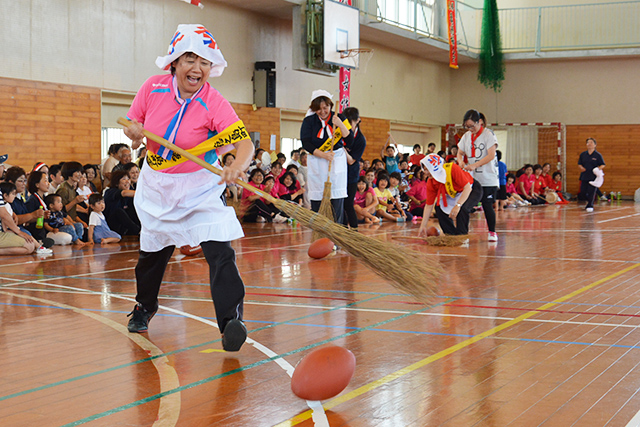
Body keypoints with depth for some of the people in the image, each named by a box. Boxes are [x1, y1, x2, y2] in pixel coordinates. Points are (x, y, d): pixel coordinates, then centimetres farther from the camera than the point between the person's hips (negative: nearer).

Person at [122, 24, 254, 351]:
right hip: (156, 186, 4)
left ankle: (231, 320, -20)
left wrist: (236, 166, -55)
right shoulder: (152, 88, -10)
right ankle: (144, 307, 45)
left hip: (199, 187, -3)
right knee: (152, 251, 19)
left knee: (220, 250, -22)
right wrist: (134, 132, -18)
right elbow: (132, 125, 6)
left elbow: (244, 142, -34)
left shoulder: (214, 104, -21)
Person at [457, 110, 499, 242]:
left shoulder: (488, 135, -7)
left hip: (488, 179, -5)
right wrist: (461, 161, -8)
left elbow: (491, 155, -14)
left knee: (487, 205, -3)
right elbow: (460, 153, 17)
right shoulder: (466, 136, 10)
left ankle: (492, 232, 11)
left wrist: (475, 165, -22)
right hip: (471, 178, 5)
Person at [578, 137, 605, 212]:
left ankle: (590, 206, 3)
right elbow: (579, 164, 13)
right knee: (583, 191, 4)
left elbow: (603, 165, 1)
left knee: (591, 191, -7)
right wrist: (581, 168, -9)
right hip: (584, 176, 4)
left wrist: (598, 169, -18)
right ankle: (589, 201, 30)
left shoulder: (598, 155, -2)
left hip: (593, 177, -4)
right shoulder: (583, 154, 9)